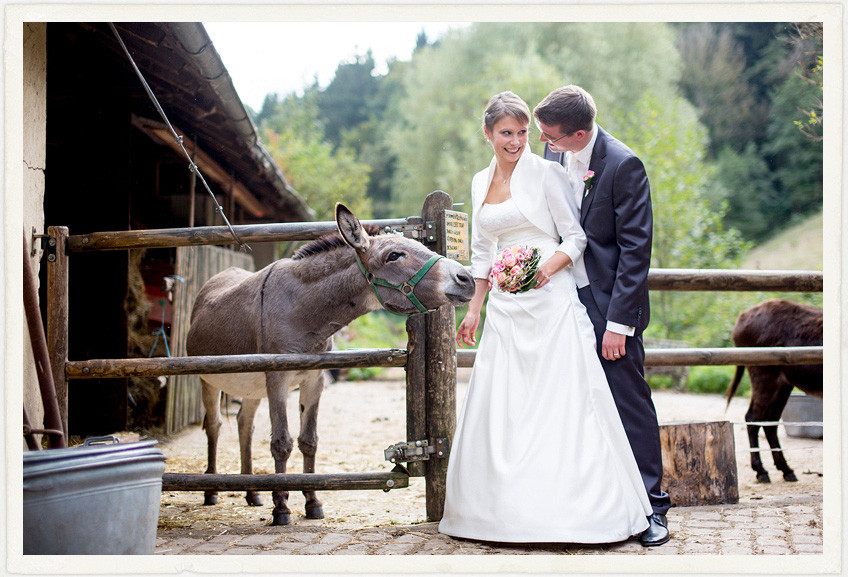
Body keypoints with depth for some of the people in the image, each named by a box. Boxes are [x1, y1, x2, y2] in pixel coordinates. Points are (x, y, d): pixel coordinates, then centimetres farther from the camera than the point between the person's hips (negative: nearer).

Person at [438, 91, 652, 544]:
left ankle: (569, 508, -2)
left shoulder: (546, 173, -3)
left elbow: (576, 237, -3)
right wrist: (474, 310, 16)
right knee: (499, 405, 4)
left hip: (549, 301, -6)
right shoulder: (481, 182, 15)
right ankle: (507, 509, 12)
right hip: (504, 310, 6)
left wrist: (550, 266, -20)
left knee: (559, 403, -7)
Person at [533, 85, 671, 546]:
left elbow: (635, 248, -15)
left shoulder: (623, 166, -16)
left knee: (630, 402, -1)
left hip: (609, 305, -6)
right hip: (565, 297, 6)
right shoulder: (553, 152, 3)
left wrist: (617, 323, -17)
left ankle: (651, 504, 8)